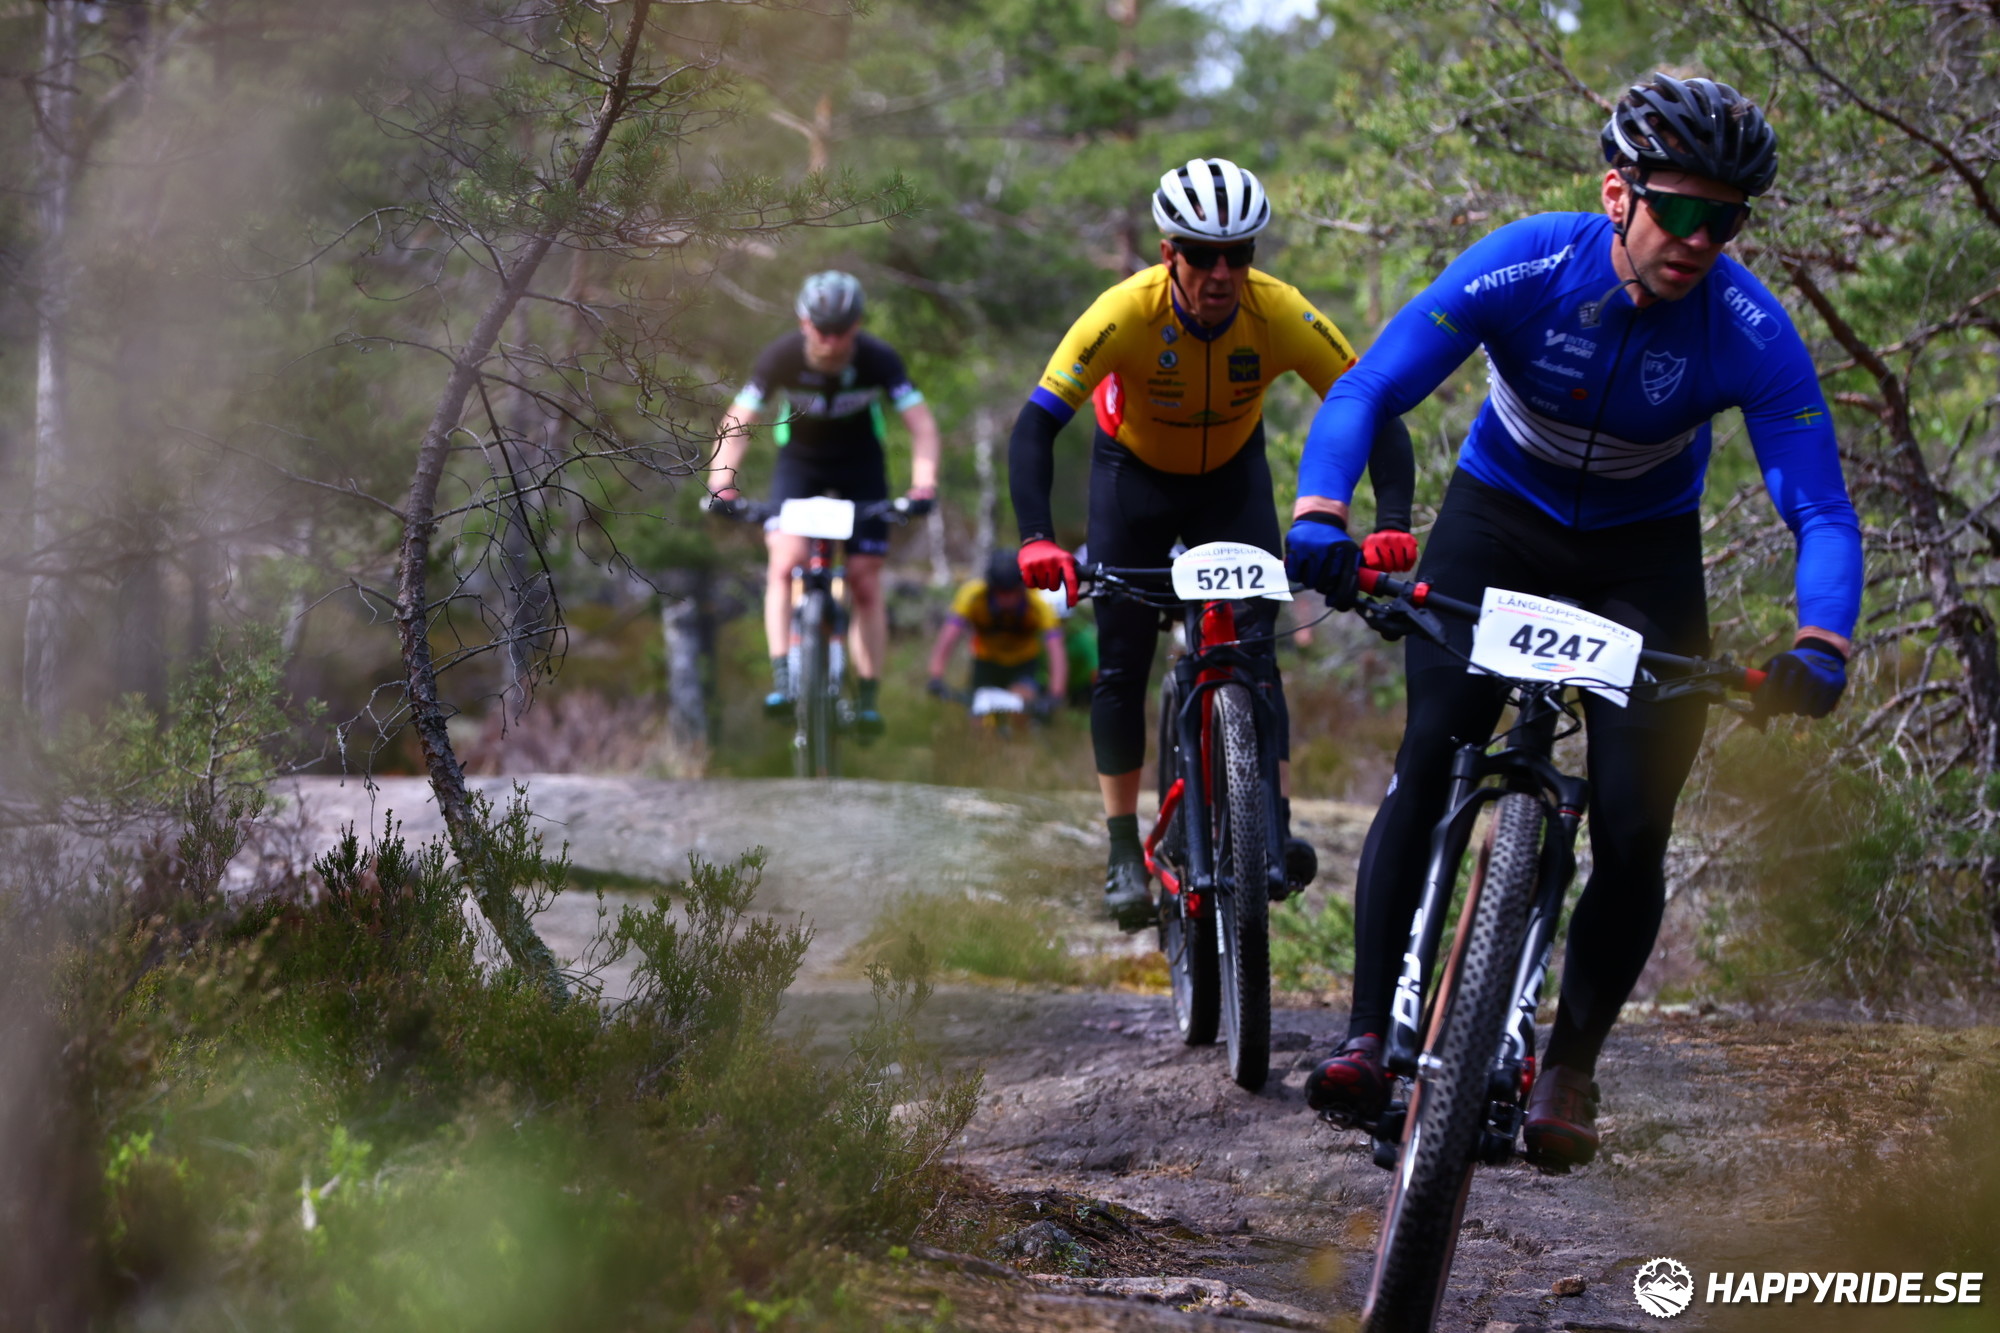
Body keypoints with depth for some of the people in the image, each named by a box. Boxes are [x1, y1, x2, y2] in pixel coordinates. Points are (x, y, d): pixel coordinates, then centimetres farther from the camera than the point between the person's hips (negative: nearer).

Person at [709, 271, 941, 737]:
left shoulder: (878, 360, -24)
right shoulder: (780, 358, -24)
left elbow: (921, 422, -23)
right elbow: (736, 424, -22)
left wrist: (923, 484, -38)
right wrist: (722, 486, -36)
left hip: (861, 468, 0)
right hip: (800, 464, 0)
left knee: (865, 583, -5)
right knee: (785, 560, -23)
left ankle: (868, 696, 5)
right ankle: (782, 678, -25)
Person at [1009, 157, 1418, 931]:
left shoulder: (1281, 315, -31)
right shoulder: (1125, 314, -35)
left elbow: (1375, 414, -29)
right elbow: (1035, 426, -36)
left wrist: (1394, 522, -45)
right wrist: (1036, 540, -50)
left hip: (1232, 475, 1)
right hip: (1134, 470, -1)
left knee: (1251, 641, -16)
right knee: (1122, 662, -5)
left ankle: (1273, 826, -18)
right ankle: (1123, 854, 2)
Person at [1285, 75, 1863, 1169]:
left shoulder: (1752, 332, -26)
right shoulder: (1523, 268, -27)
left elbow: (1821, 512, -27)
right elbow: (1365, 393, -28)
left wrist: (1820, 646, -46)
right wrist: (1319, 515, -47)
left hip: (1644, 553, 1)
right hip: (1500, 515, 0)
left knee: (1633, 828, -11)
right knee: (1428, 766, -19)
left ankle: (1569, 1068, 7)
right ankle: (1369, 1037, -14)